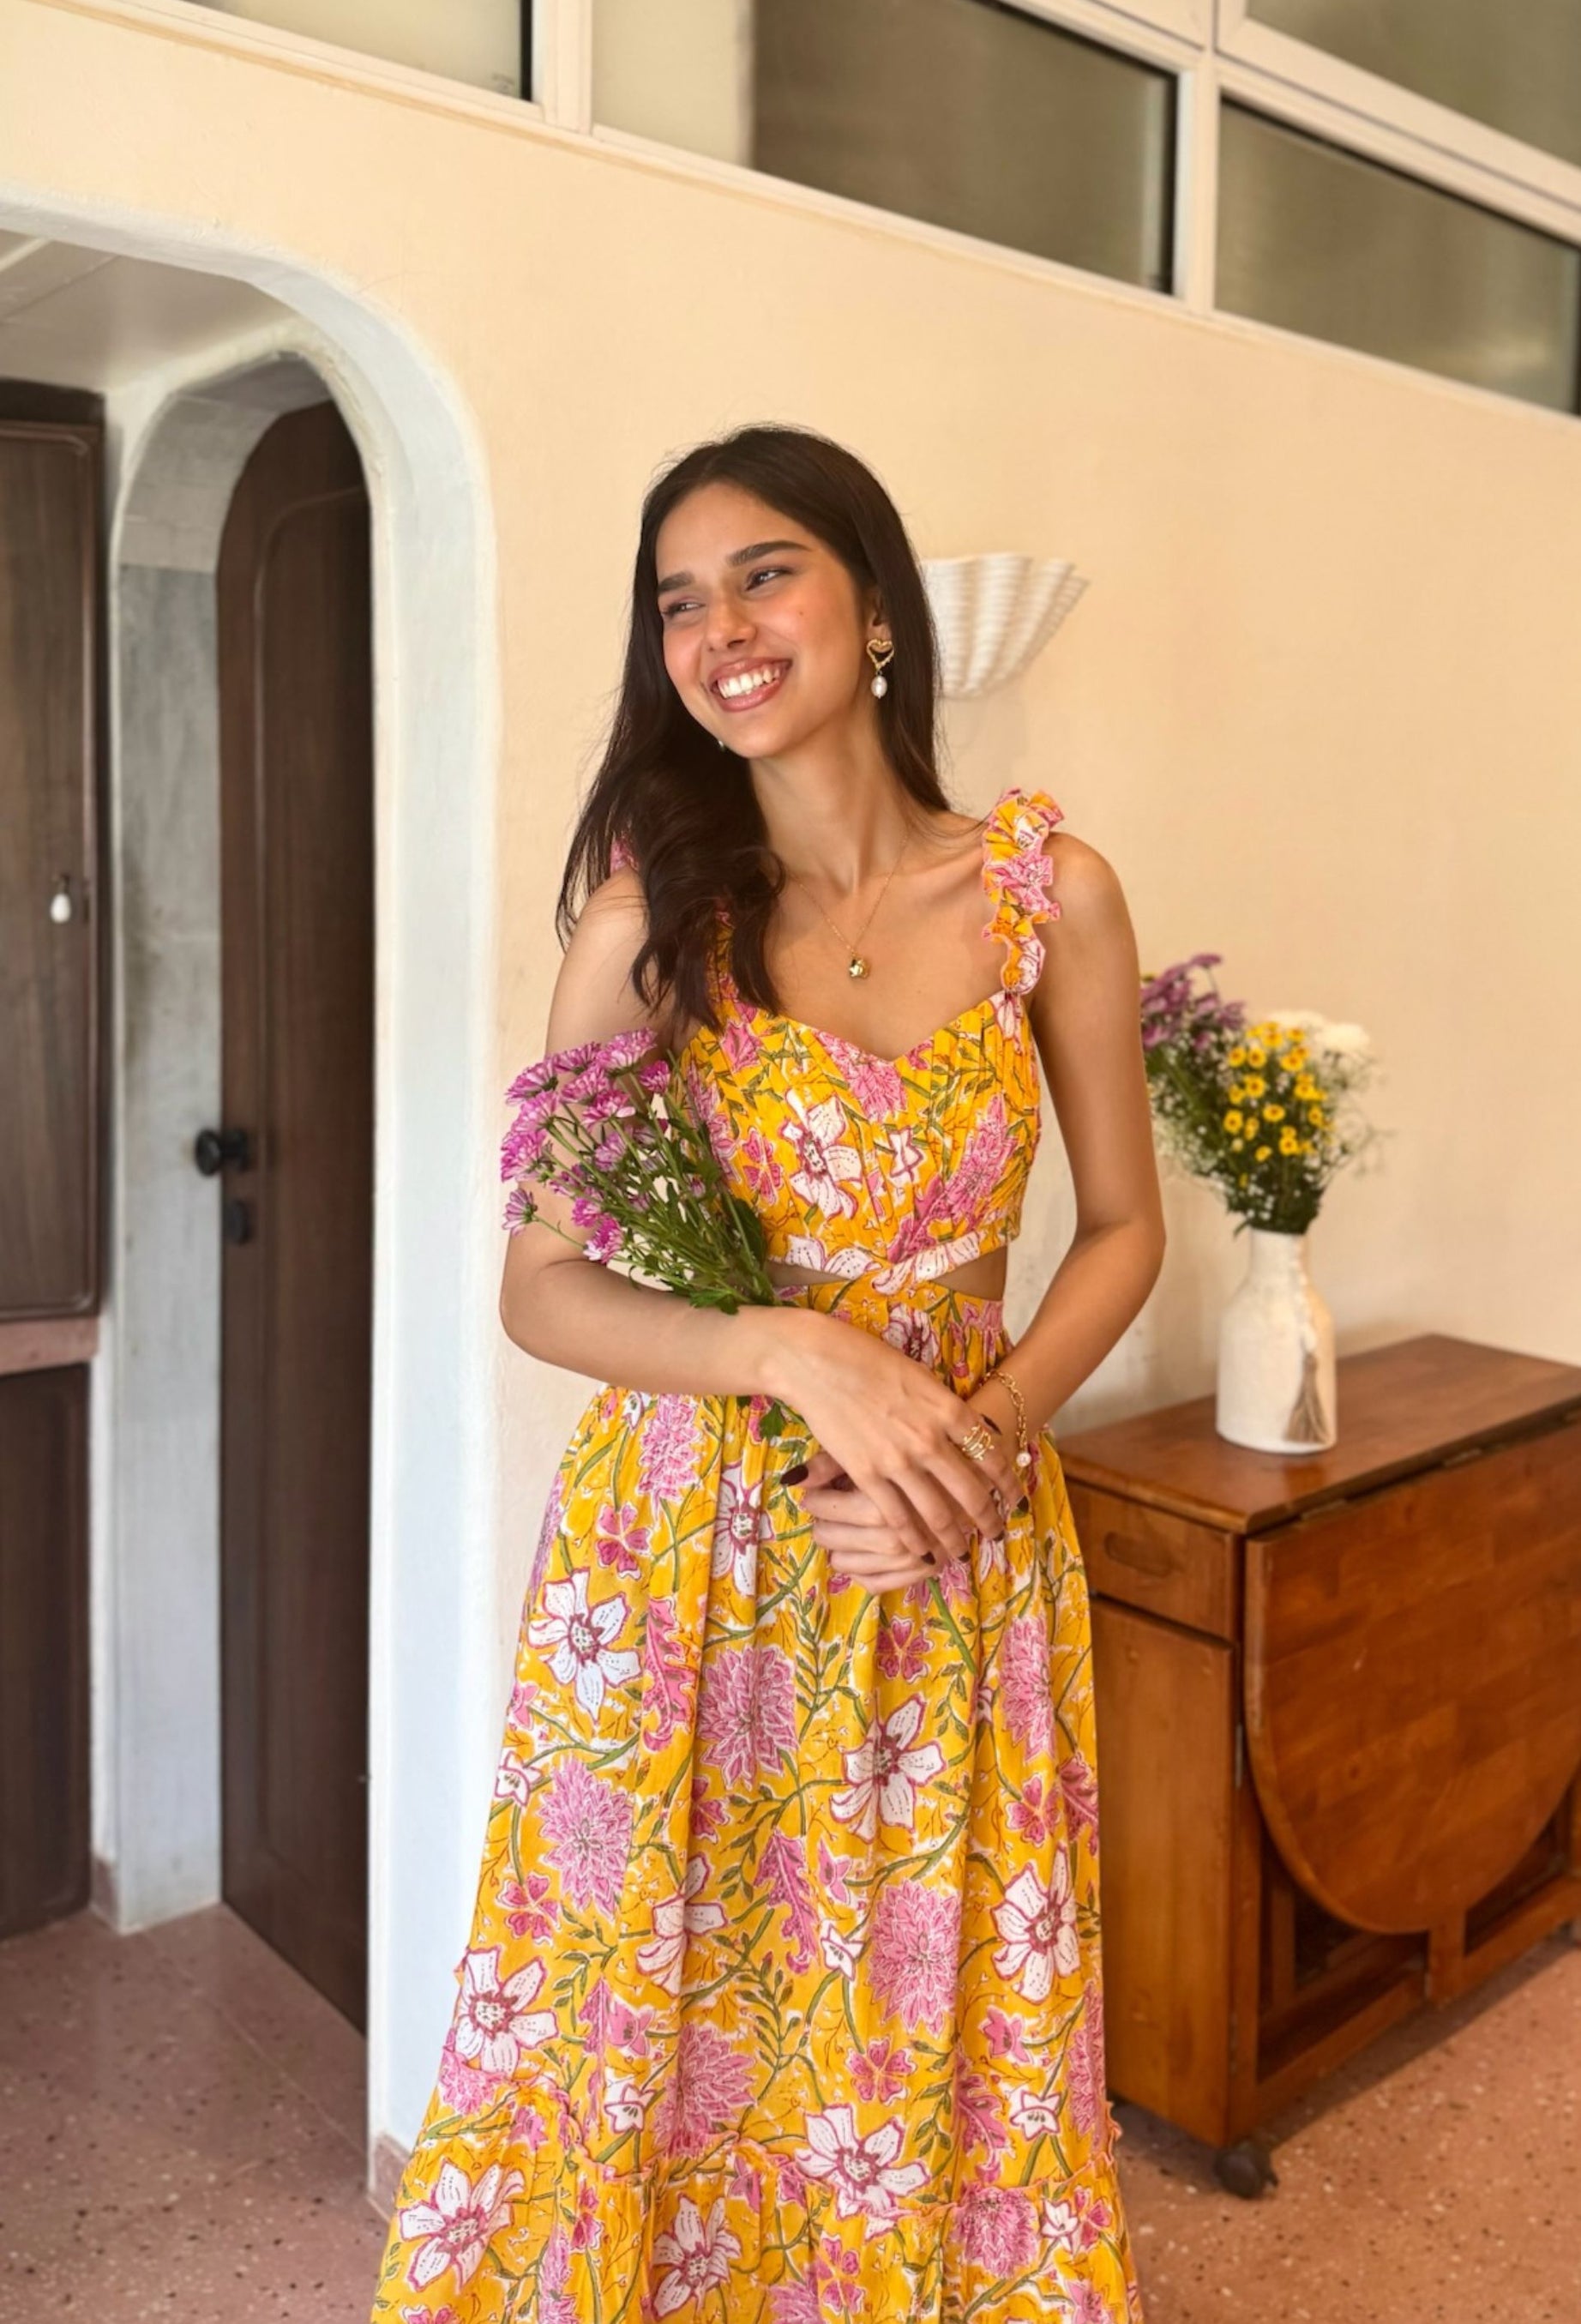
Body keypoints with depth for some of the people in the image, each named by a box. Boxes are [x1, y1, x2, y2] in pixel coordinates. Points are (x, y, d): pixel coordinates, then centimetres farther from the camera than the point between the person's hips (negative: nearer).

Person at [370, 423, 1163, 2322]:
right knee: (643, 2033, 12)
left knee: (924, 2039, 14)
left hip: (961, 1555, 1)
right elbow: (540, 1285, -6)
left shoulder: (1051, 891, -3)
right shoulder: (651, 908, -6)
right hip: (681, 1548, 0)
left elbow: (1123, 1225, 5)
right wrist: (804, 1351, -21)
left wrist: (987, 1428, -11)